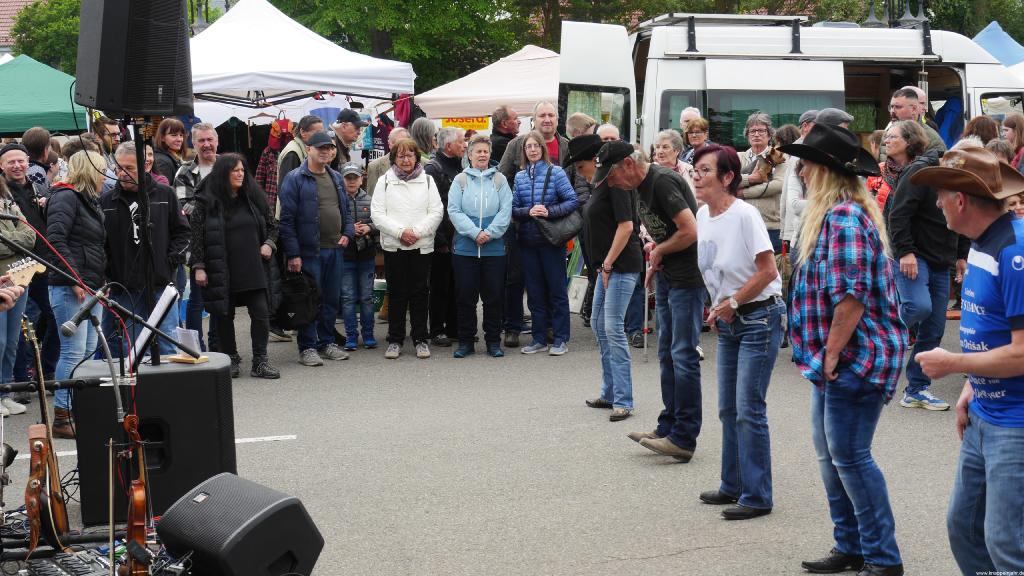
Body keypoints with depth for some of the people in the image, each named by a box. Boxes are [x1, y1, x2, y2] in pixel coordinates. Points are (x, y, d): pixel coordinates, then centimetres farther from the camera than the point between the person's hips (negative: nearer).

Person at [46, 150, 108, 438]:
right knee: (74, 352, -10)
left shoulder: (90, 201, 20)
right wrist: (74, 278, -22)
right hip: (69, 288, -10)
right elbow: (55, 239, -20)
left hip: (91, 287, 10)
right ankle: (62, 417, -6)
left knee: (89, 350, 12)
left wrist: (102, 280, 15)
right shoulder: (66, 198, -9)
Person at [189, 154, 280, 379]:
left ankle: (260, 361, 4)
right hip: (221, 272, -3)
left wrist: (269, 243, 1)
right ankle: (230, 359, 20)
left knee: (261, 313, -3)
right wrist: (198, 267, -9)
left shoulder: (253, 197, 8)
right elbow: (196, 236, -4)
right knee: (224, 316, 5)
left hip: (253, 269, 3)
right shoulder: (205, 202, -3)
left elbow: (272, 224, 18)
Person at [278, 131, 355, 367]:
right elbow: (286, 219, -11)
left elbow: (346, 210, 24)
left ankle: (327, 342, 23)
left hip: (335, 250, 6)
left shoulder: (336, 178, 14)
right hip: (309, 251, -6)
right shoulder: (295, 179, -8)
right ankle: (307, 347, 6)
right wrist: (293, 254, -16)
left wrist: (348, 233, 4)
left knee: (332, 300, 12)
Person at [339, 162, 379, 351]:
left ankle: (368, 334, 18)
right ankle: (351, 336, 9)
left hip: (367, 256, 2)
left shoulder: (370, 200, 4)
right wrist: (348, 230, -16)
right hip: (345, 255, -2)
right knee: (348, 297, 2)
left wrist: (369, 228, -12)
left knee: (367, 297, 9)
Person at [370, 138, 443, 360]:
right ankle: (395, 340, 11)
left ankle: (421, 339, 11)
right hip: (393, 246, 0)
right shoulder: (385, 181, 5)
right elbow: (377, 214, -2)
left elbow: (436, 212, 1)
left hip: (422, 246, 0)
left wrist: (417, 231, -12)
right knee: (396, 294, 4)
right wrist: (400, 232, -14)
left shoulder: (427, 181, 8)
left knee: (420, 293, 3)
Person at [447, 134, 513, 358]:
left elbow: (506, 211, -2)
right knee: (465, 296, 4)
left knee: (493, 296, 5)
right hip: (465, 248, 0)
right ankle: (466, 341, 13)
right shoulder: (460, 180, 4)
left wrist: (489, 233, -14)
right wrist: (474, 232, -15)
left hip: (494, 248, 0)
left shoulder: (499, 180, 6)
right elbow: (454, 211, -4)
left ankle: (493, 341, 14)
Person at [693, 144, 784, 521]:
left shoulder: (744, 215, -20)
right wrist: (717, 308, 6)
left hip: (758, 317, -8)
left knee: (749, 410, -8)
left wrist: (731, 304, -12)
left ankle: (756, 497, -1)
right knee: (728, 409, 14)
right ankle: (733, 486, 26)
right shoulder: (702, 215, 4)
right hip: (727, 320, 8)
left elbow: (767, 271, -20)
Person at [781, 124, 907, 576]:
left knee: (850, 457, -6)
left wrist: (833, 353, -19)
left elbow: (850, 296, -26)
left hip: (855, 357, -11)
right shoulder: (835, 213, 16)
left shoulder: (844, 217, -18)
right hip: (836, 360, 11)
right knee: (830, 454, 15)